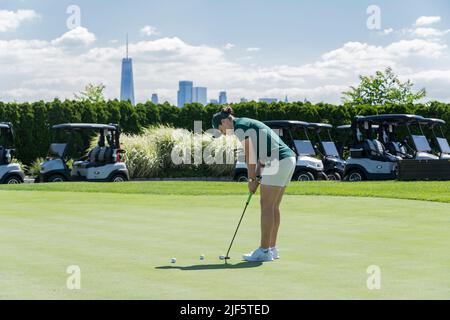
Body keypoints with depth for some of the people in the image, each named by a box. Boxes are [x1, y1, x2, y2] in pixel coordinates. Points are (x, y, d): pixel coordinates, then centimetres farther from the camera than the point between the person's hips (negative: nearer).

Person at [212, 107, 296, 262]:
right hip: (289, 158, 10)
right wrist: (257, 177, 14)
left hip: (278, 162, -10)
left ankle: (264, 251, -5)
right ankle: (272, 248, 16)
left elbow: (250, 156, -8)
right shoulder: (248, 124, 24)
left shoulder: (239, 127, -5)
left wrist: (251, 180, 0)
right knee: (273, 207, 13)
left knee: (266, 206, -6)